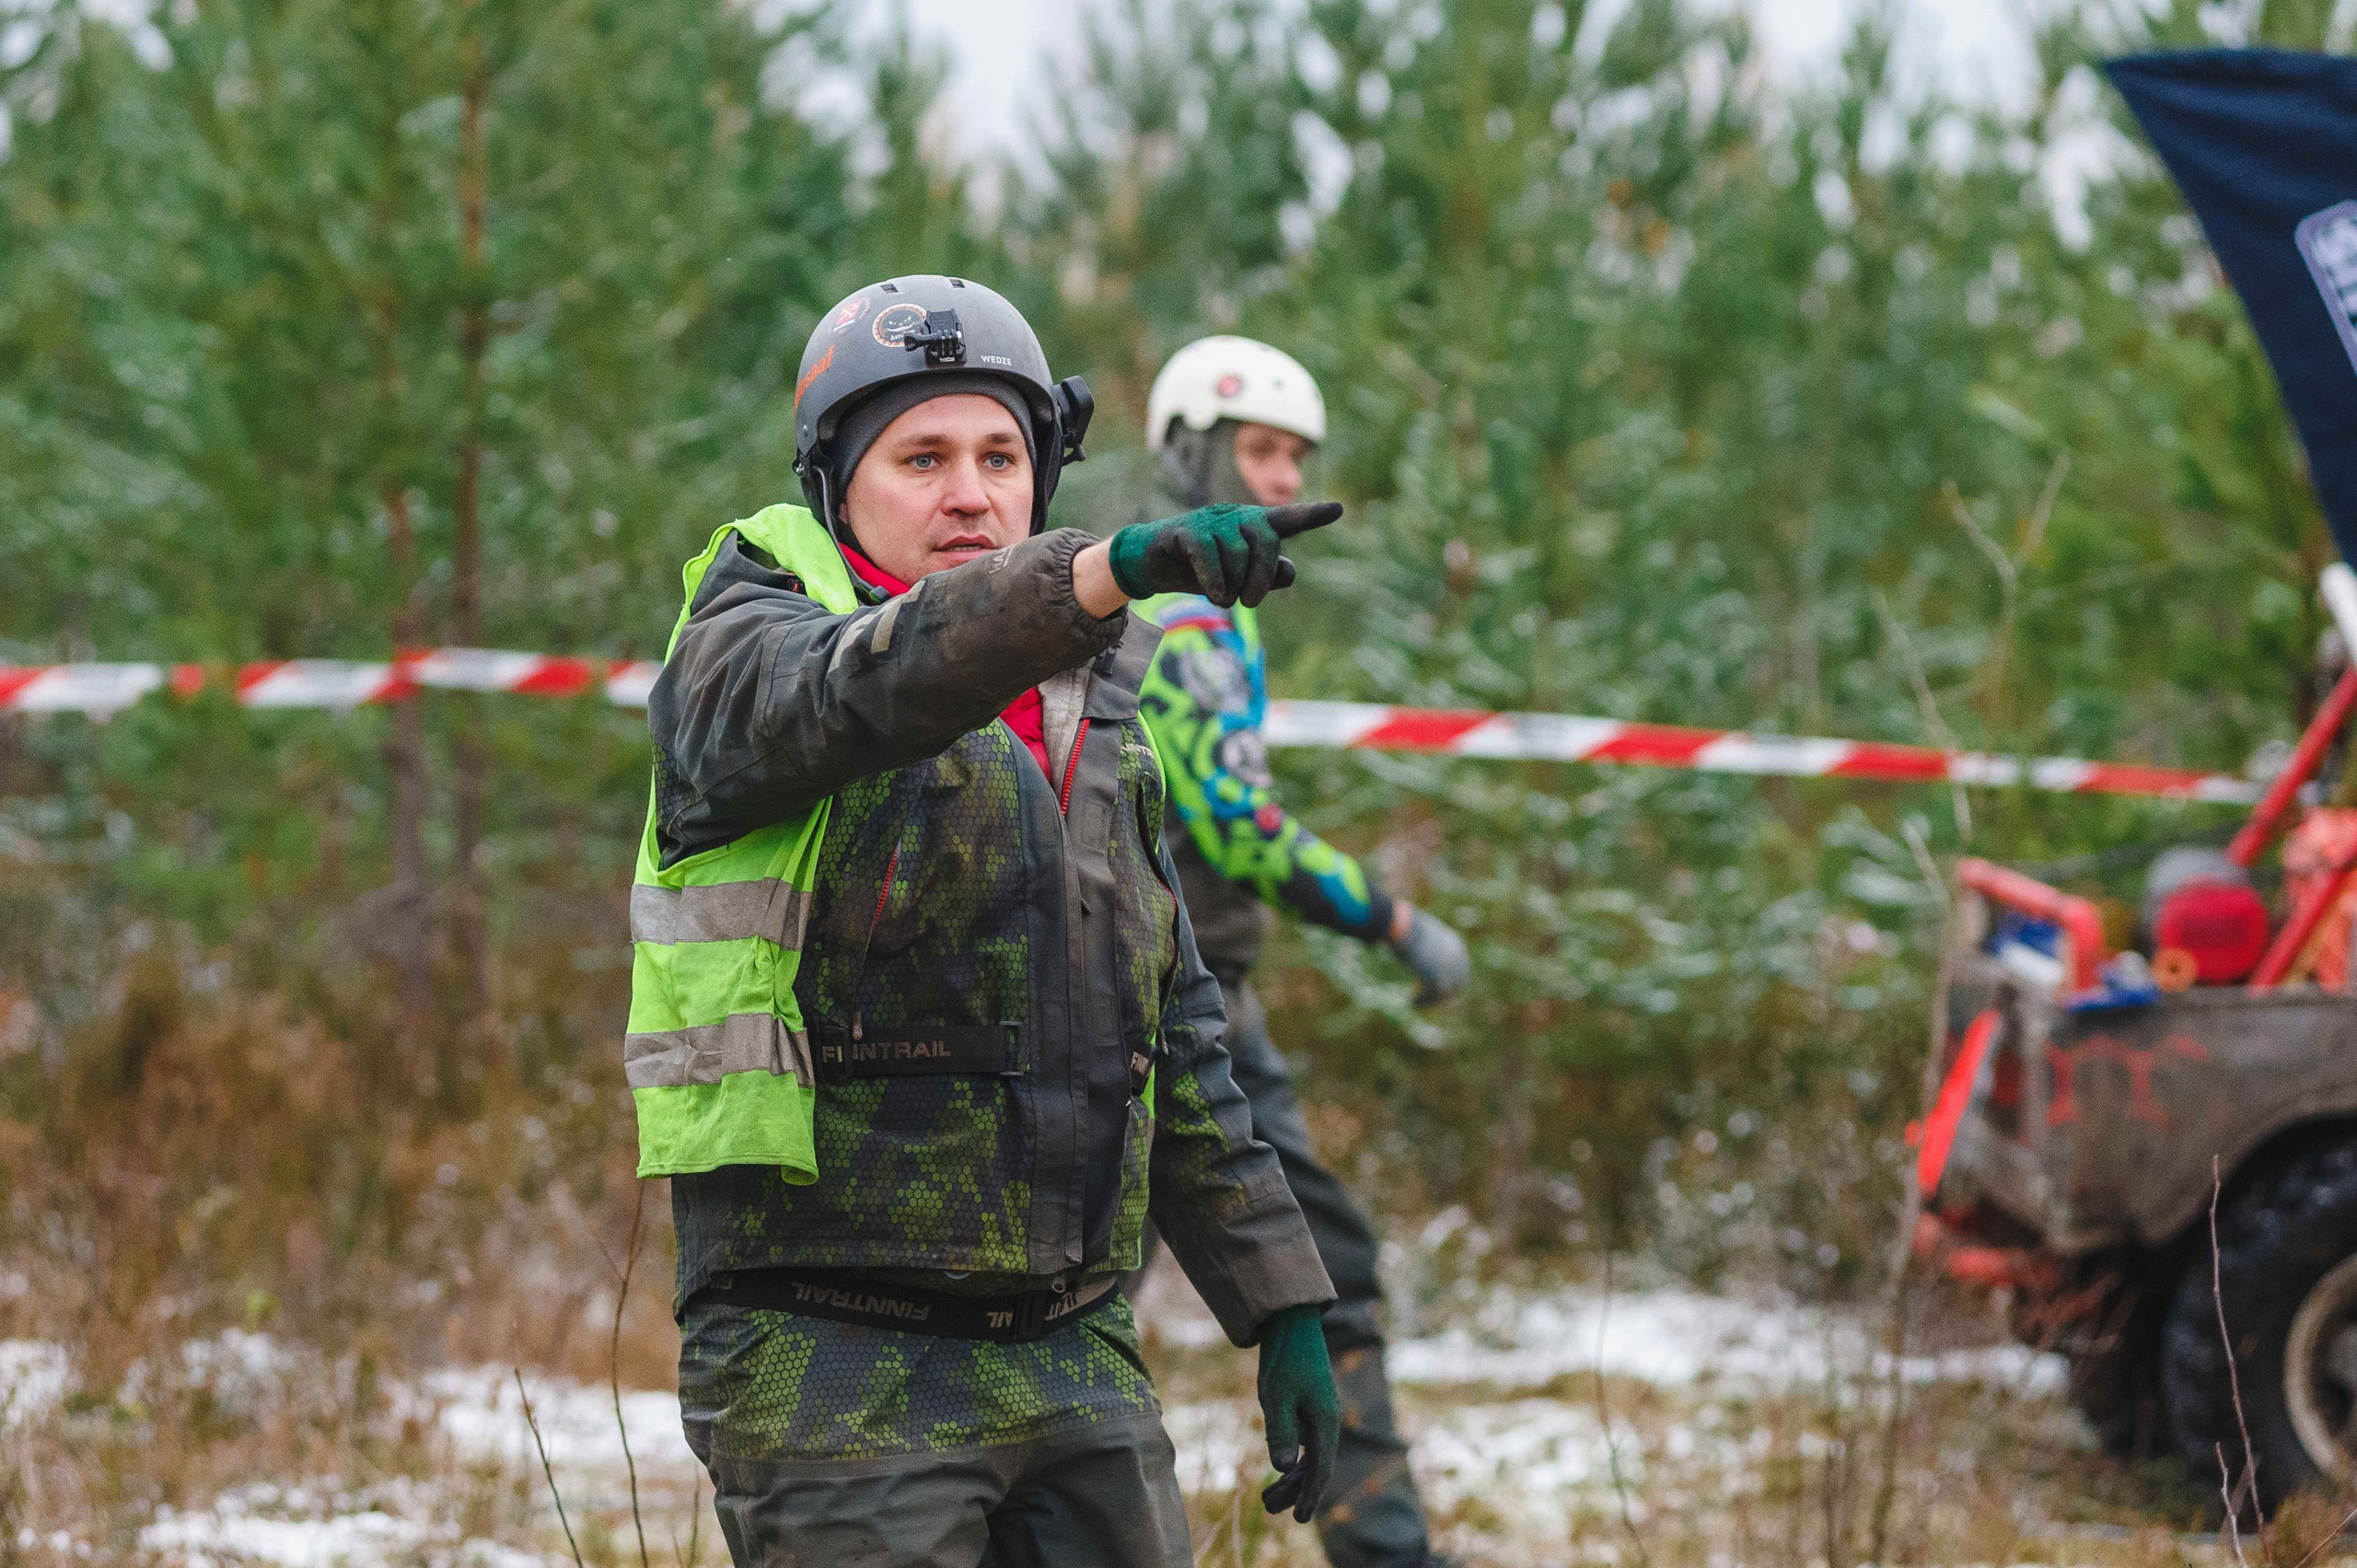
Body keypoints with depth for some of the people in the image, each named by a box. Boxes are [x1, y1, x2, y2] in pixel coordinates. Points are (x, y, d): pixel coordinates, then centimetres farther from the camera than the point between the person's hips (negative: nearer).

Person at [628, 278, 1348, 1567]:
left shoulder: (1084, 720, 17)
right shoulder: (743, 651, -3)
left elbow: (1176, 1041, 22)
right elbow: (876, 684, -28)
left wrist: (1283, 1307, 17)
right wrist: (1120, 566, -43)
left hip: (1068, 1353, 6)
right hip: (834, 1357, -6)